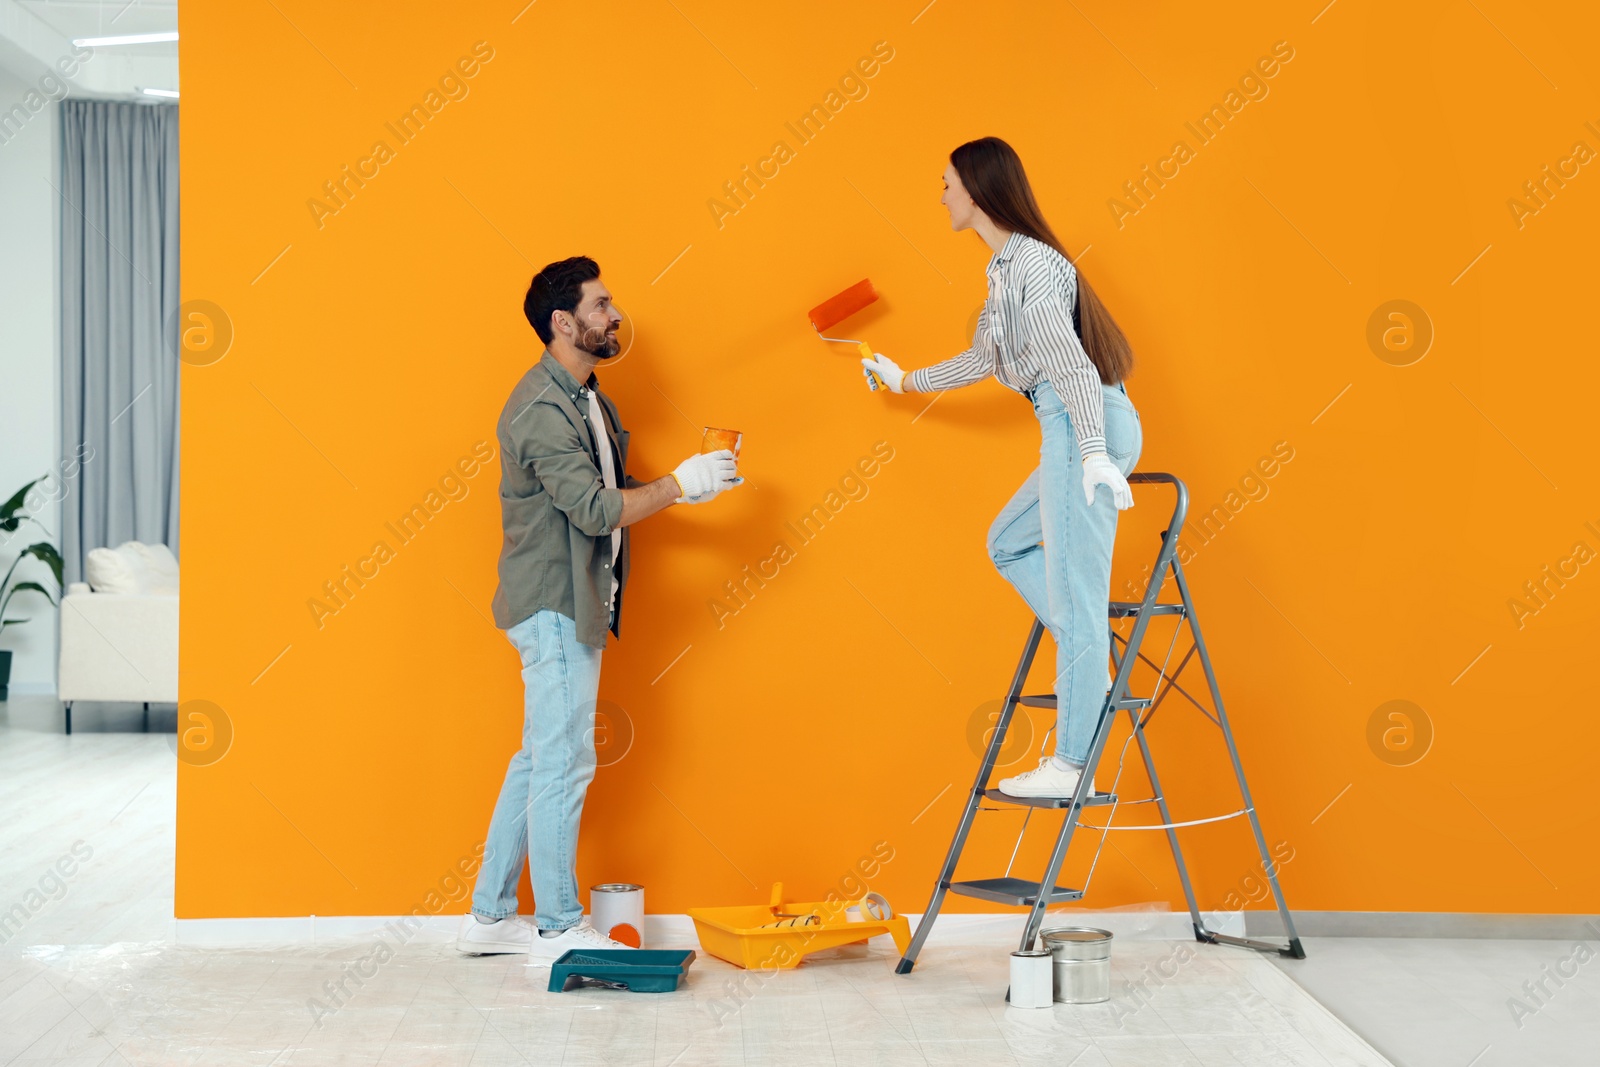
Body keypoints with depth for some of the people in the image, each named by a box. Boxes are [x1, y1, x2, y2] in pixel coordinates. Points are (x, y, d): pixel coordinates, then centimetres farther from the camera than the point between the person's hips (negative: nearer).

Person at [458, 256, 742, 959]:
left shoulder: (584, 398, 15)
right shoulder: (542, 408, -18)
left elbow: (610, 491, 19)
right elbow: (596, 509, -24)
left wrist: (681, 486, 5)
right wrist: (680, 485, -16)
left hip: (575, 607, 10)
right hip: (555, 608, -10)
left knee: (538, 761, 13)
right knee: (564, 765, -3)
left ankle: (490, 916, 22)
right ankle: (558, 926, 9)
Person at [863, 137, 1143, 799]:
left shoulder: (1032, 263, -10)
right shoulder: (1007, 266, 21)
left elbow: (1069, 359, -20)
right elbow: (982, 360, 32)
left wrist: (1094, 451, -29)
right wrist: (905, 381, 44)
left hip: (1086, 424, -10)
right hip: (1074, 431, 10)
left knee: (1073, 593, -9)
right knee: (1007, 543, 22)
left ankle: (1073, 766, -6)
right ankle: (1092, 663, 16)